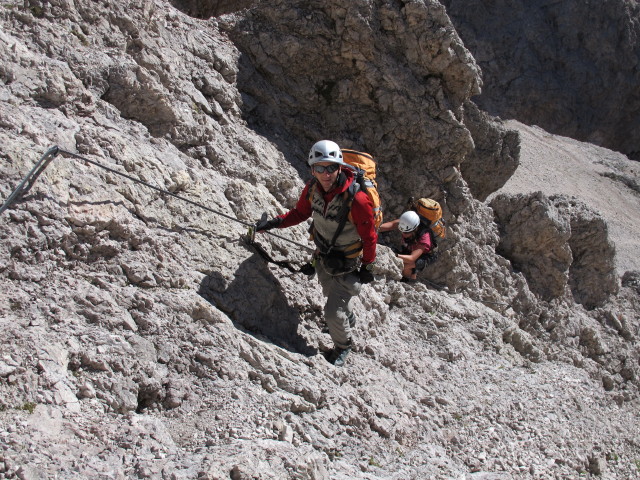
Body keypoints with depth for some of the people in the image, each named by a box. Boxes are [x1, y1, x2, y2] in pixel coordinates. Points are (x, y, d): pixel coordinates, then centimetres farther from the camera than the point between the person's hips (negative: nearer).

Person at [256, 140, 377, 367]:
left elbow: (369, 237, -21)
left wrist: (367, 267, -10)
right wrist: (274, 223, -12)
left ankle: (343, 344, 31)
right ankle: (348, 318, 64)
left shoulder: (356, 199, -35)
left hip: (346, 265, -6)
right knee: (331, 293, 30)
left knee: (333, 313, -3)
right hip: (322, 257, 6)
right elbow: (300, 213, 2)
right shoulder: (313, 189, -18)